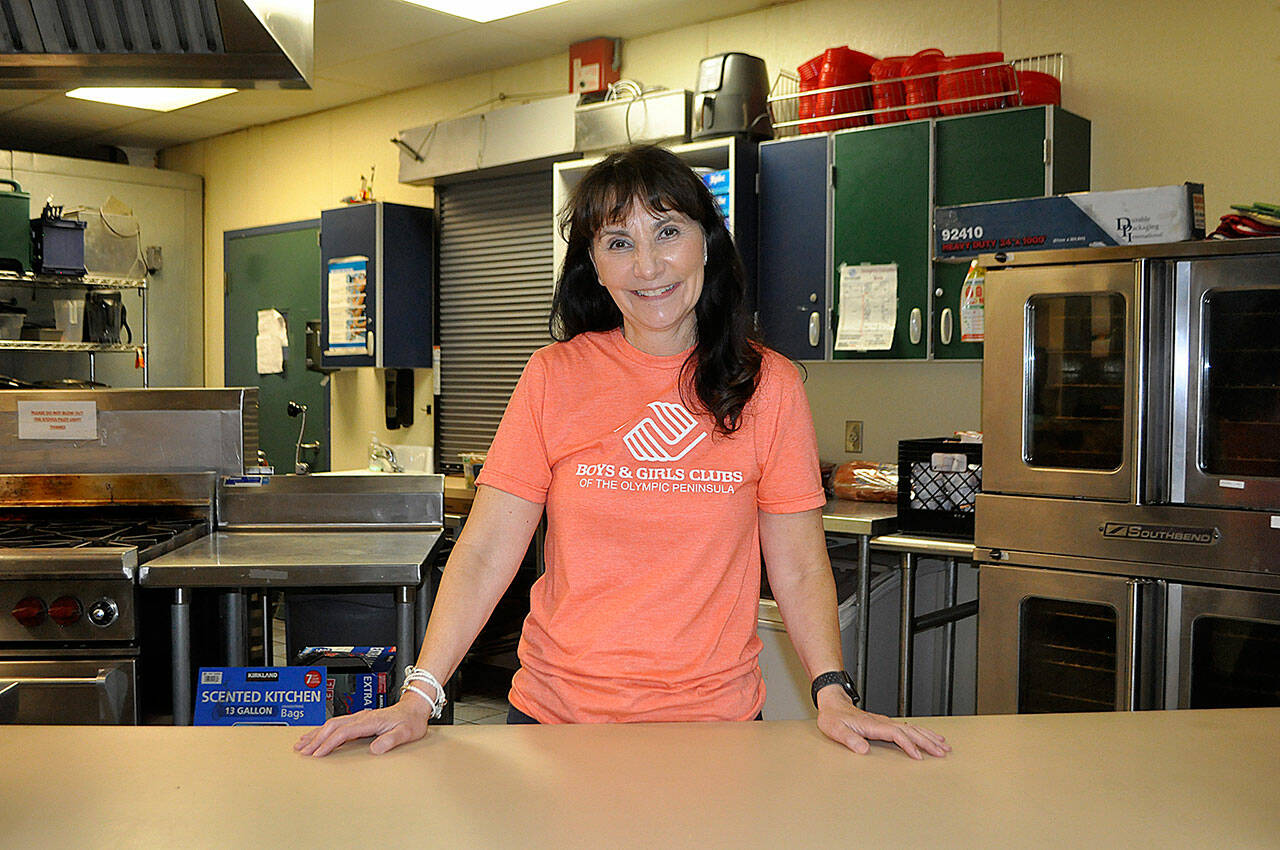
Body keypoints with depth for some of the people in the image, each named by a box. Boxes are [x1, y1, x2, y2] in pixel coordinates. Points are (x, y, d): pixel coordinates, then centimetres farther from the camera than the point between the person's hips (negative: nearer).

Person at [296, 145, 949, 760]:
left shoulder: (770, 385, -3)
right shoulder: (554, 377, -4)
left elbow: (799, 567, -1)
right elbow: (485, 552, -7)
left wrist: (833, 695, -14)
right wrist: (419, 696, -16)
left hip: (714, 713, 0)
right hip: (558, 710, 0)